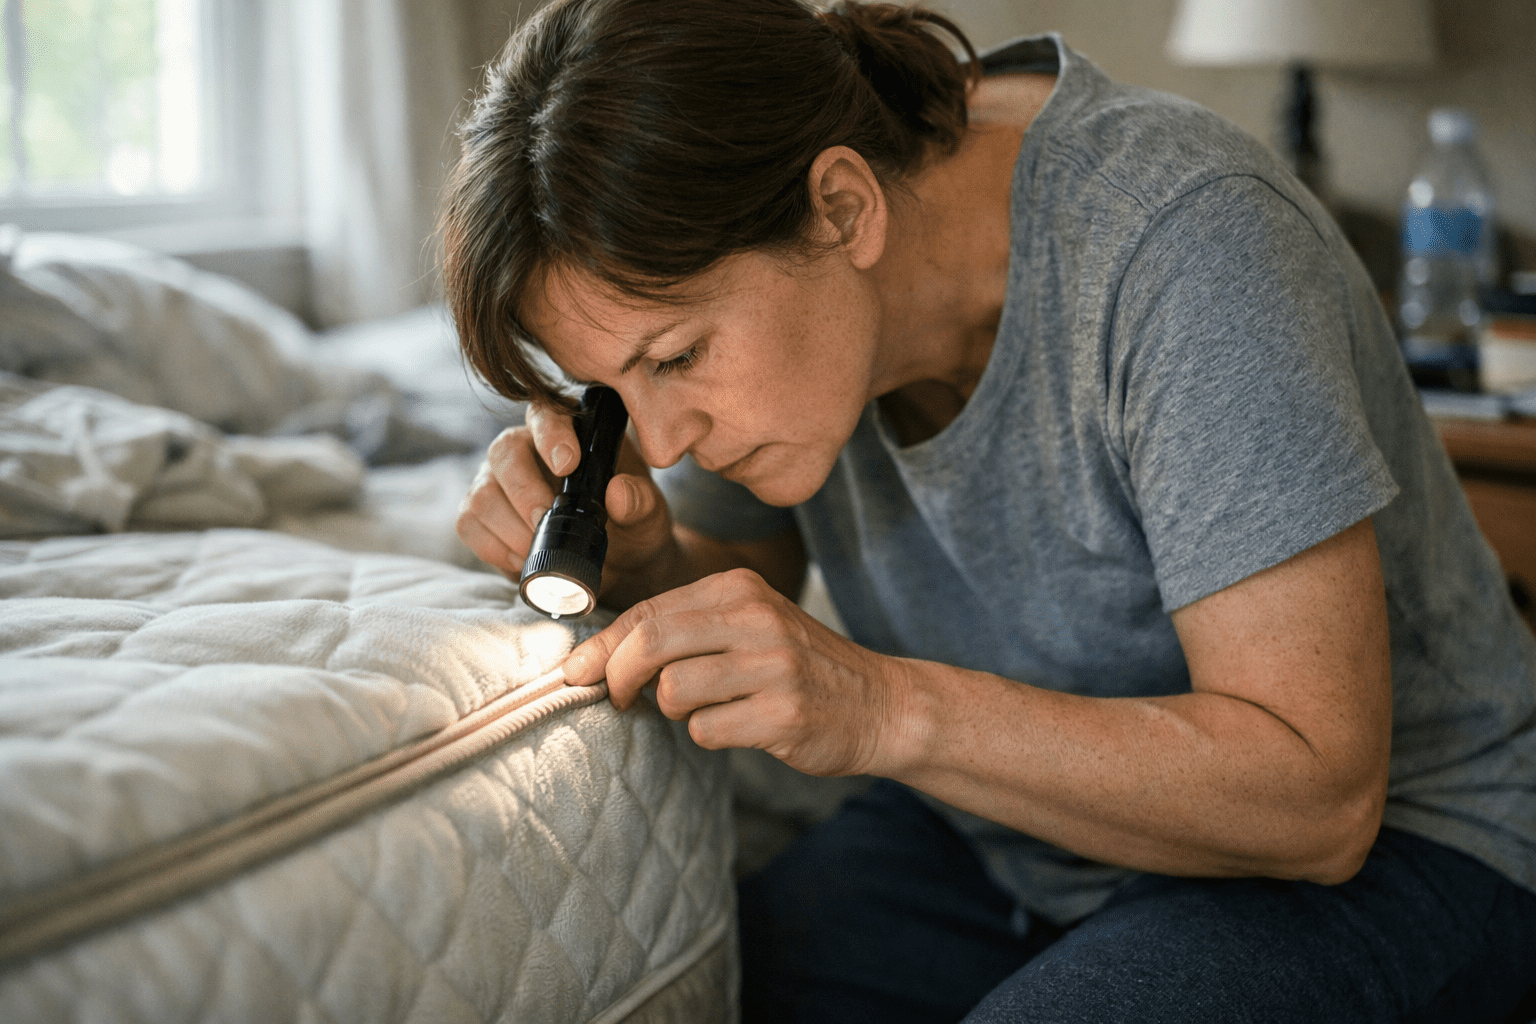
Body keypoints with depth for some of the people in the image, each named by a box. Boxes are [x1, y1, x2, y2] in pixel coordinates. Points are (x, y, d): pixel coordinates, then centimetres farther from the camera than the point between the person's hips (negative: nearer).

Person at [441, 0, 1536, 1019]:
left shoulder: (1178, 239, -28)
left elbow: (1318, 799, -28)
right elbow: (730, 588, 6)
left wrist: (886, 709, -37)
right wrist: (627, 558, -17)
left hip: (1380, 845, -4)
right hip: (1004, 820, 5)